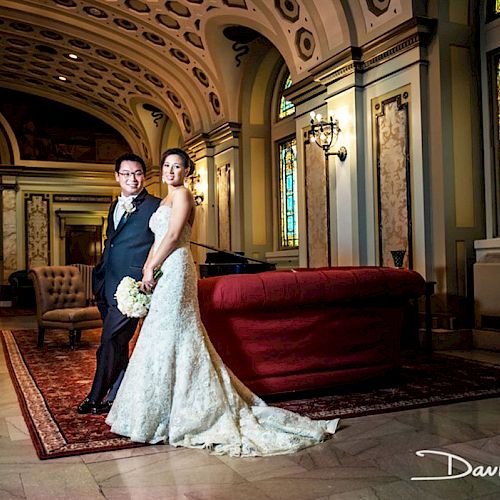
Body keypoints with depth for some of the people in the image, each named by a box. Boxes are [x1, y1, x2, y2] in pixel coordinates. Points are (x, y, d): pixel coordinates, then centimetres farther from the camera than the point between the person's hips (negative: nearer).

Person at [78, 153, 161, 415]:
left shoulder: (155, 206, -6)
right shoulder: (115, 206, 19)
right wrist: (99, 277, 19)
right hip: (107, 285, 8)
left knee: (110, 342, -4)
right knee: (118, 344, 15)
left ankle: (96, 398, 11)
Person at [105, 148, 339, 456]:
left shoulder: (182, 194, -6)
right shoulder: (167, 200, 23)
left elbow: (172, 236, -14)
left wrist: (151, 269, -12)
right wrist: (147, 269, 11)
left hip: (174, 269, -10)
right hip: (164, 272, 10)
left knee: (168, 336, -7)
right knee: (168, 336, 11)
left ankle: (161, 414, 0)